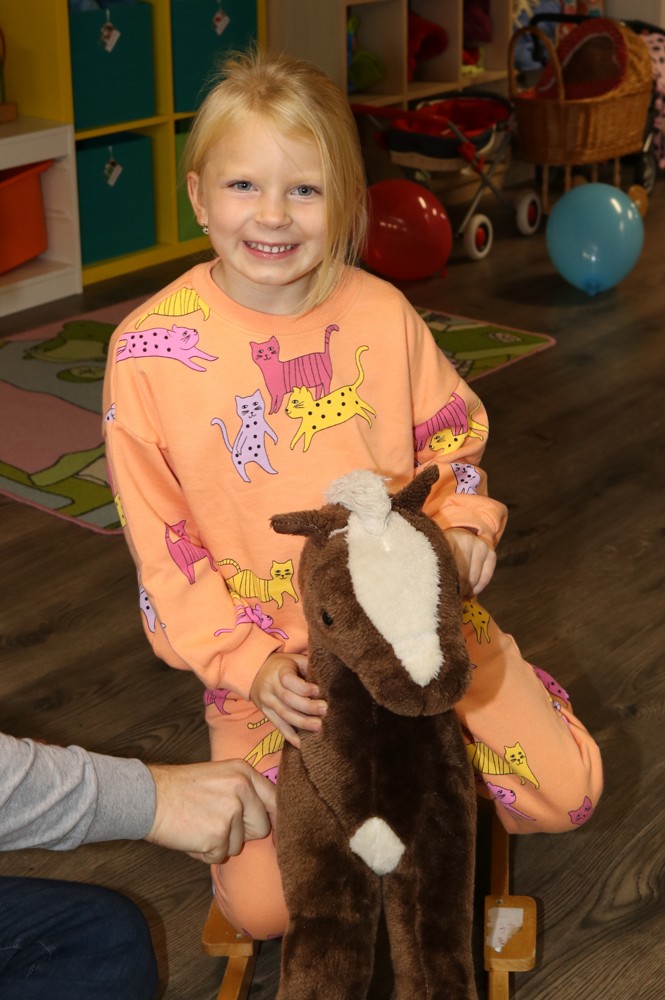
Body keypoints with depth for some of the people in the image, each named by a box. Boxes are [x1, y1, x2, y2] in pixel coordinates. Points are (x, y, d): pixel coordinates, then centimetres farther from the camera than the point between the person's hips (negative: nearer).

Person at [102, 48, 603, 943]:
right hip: (268, 652, -1)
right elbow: (159, 542, -8)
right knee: (262, 904, -8)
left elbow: (452, 437, 10)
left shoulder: (383, 314, -7)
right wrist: (247, 665, -17)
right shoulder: (148, 349, -13)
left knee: (566, 796, -4)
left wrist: (464, 523, -11)